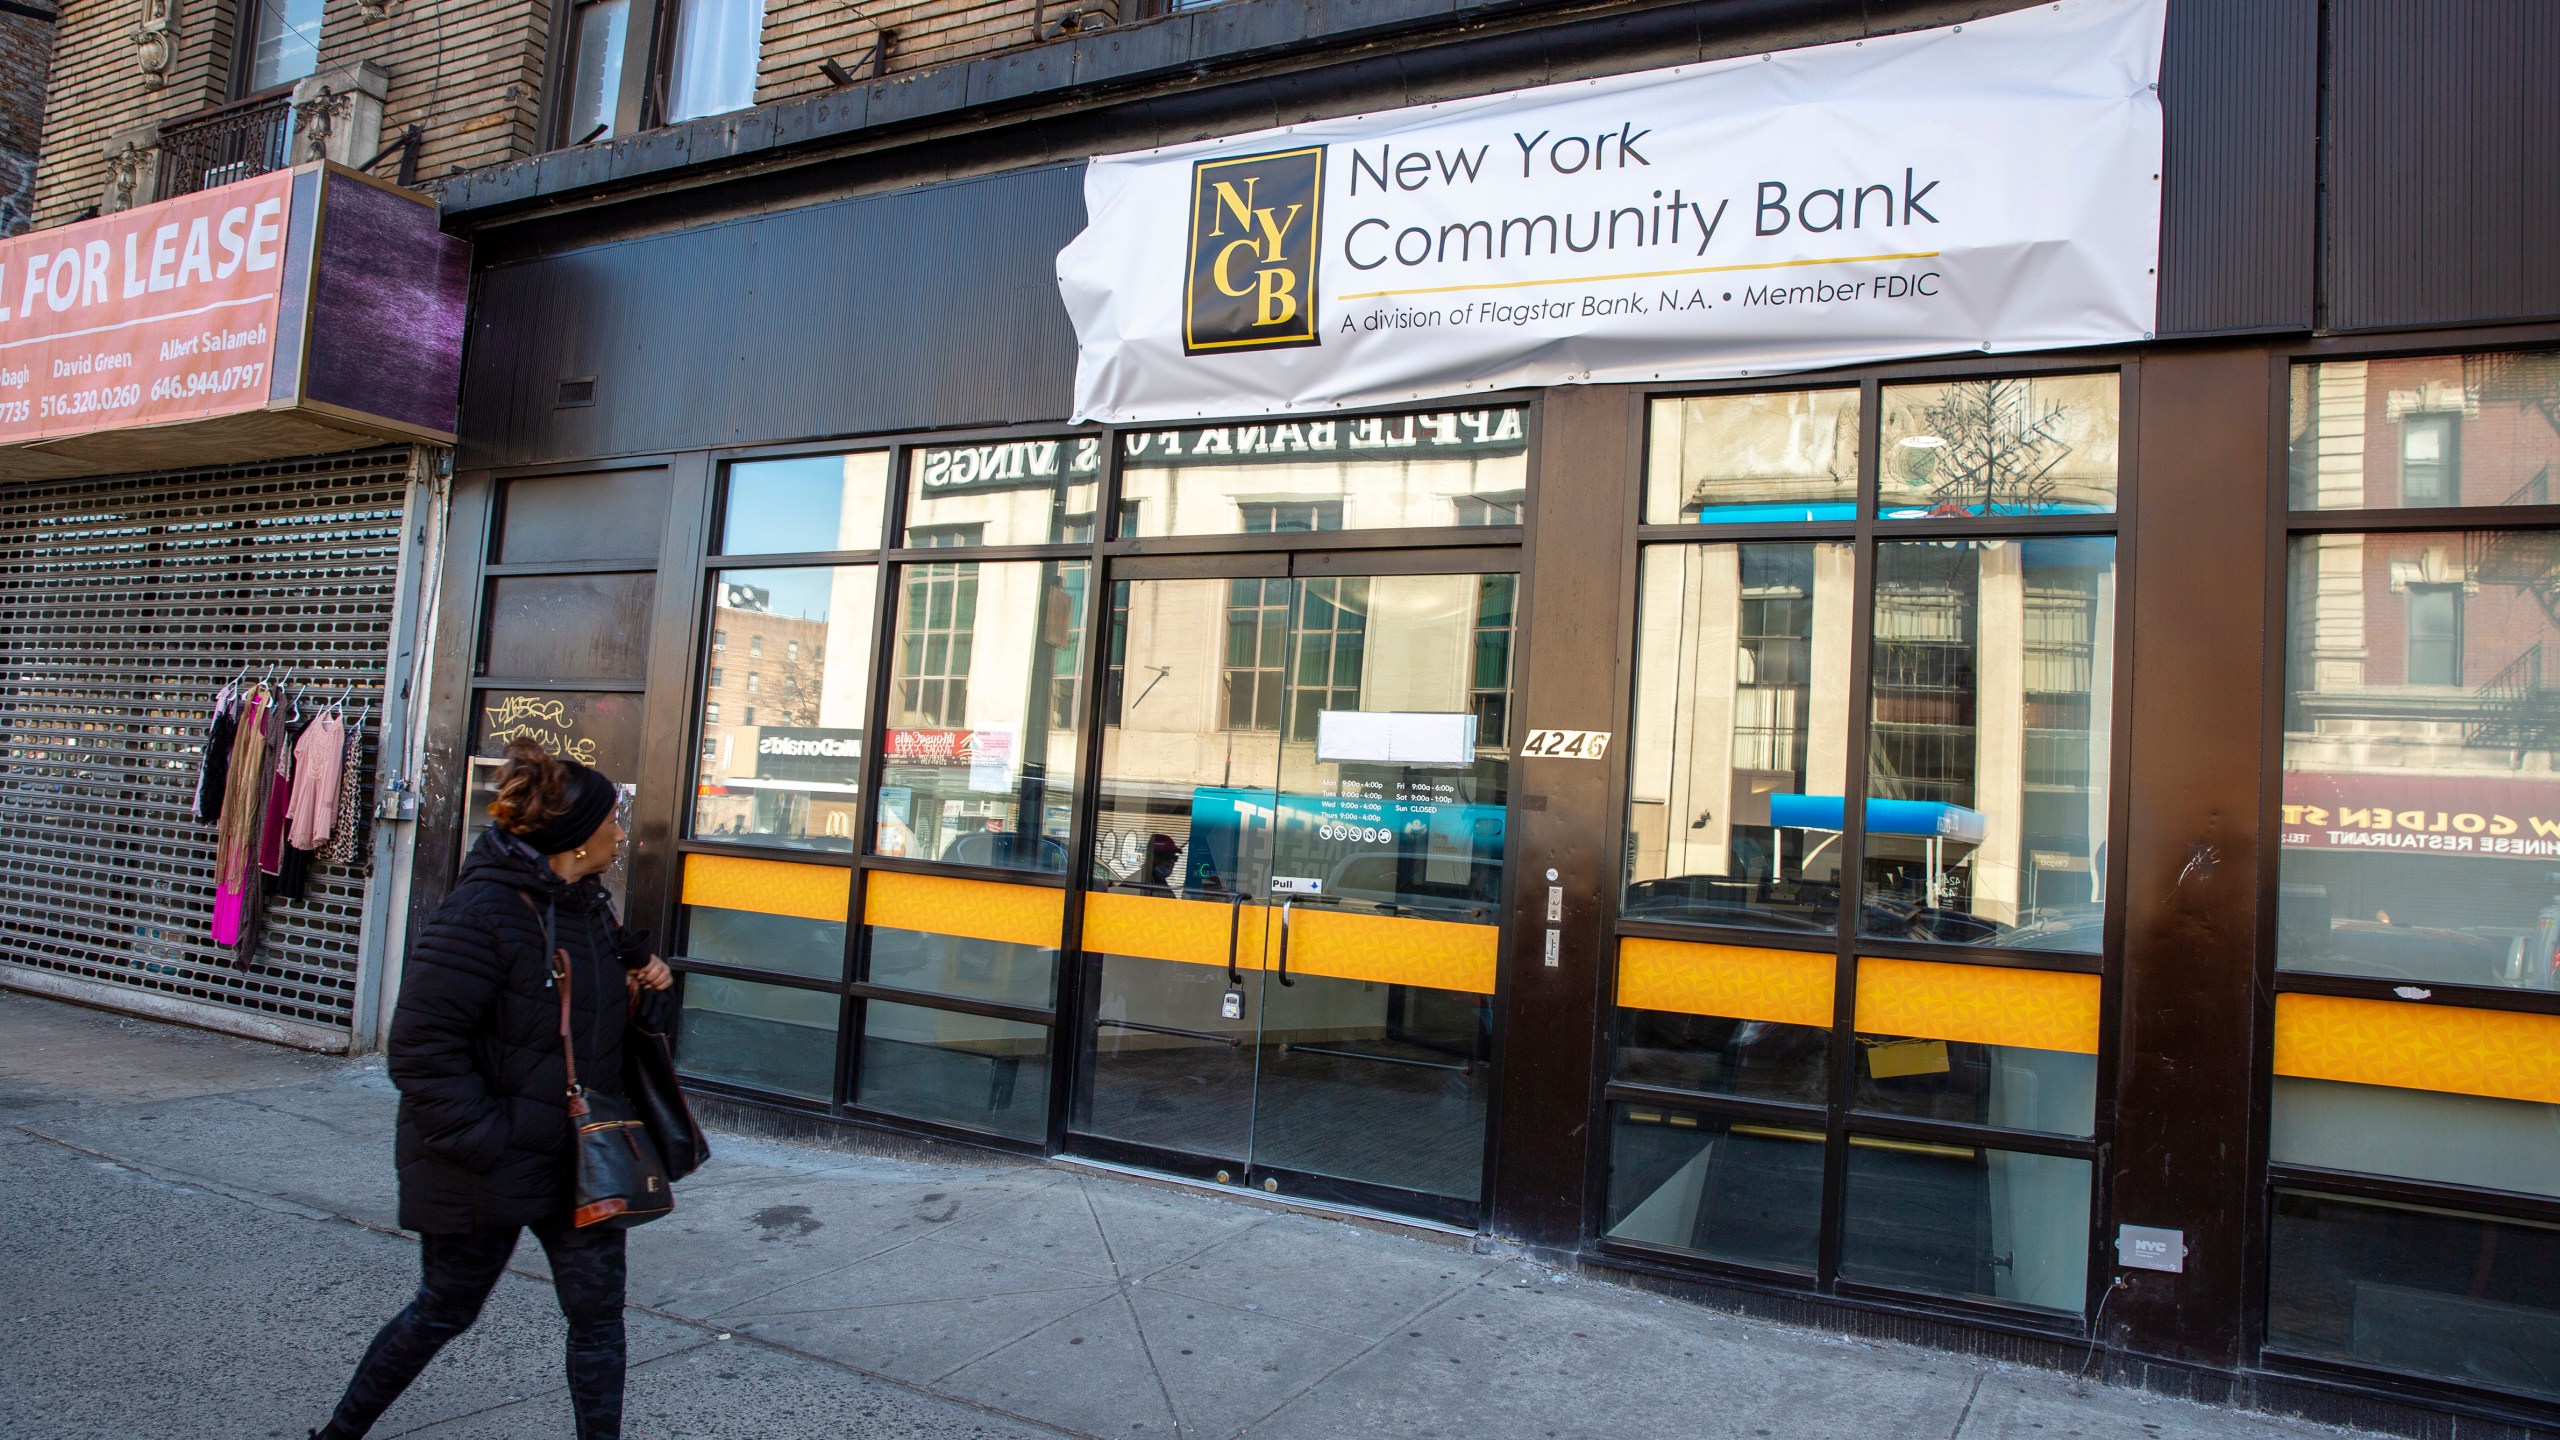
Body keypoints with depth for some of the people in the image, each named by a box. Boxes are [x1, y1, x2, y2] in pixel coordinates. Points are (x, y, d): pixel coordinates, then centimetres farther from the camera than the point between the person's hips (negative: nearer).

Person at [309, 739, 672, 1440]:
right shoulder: (481, 912, -23)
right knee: (443, 1311, 14)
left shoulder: (586, 903, 4)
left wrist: (643, 971, 3)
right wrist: (485, 1142, -23)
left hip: (582, 1160, 7)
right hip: (491, 1171, -6)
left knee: (598, 1313, 8)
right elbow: (421, 1048, -23)